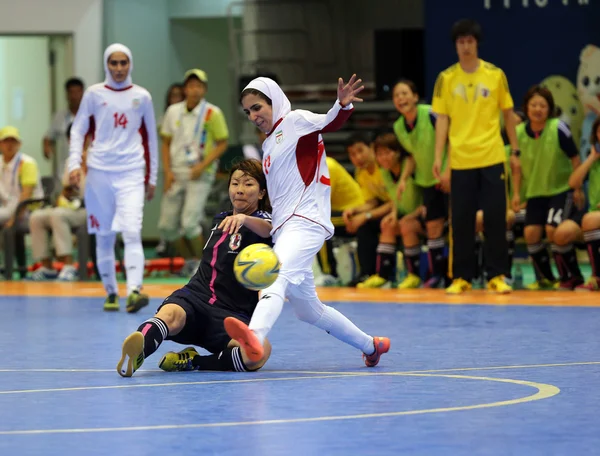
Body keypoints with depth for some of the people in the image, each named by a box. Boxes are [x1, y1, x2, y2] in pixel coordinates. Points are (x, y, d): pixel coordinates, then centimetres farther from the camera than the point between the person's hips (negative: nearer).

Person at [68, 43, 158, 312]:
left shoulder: (142, 97, 7)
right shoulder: (94, 95, 5)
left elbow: (150, 138, 14)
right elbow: (78, 130, 7)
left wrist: (152, 177, 14)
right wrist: (74, 164, -6)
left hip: (132, 172, -1)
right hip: (100, 171, 1)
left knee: (132, 232, -16)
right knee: (104, 236, 6)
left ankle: (134, 291, -27)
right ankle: (110, 293, 17)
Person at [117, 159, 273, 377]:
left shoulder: (260, 219, 1)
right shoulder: (221, 219, 21)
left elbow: (269, 230, -27)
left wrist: (244, 219, -46)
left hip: (232, 315, -3)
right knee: (170, 313, -36)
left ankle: (191, 362, -23)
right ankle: (136, 352, -65)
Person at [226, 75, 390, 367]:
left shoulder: (295, 121, 0)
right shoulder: (268, 144, 24)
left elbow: (329, 123, -20)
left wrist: (343, 105, -41)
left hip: (306, 221, -10)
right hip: (284, 228, 10)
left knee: (277, 277, -35)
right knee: (308, 310, 15)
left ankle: (255, 337, -60)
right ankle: (371, 346, 31)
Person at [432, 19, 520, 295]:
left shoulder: (495, 75, 2)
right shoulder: (446, 78, 2)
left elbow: (508, 114, 9)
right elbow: (442, 119, 2)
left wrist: (515, 152, 7)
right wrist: (437, 157, -6)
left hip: (492, 158, 0)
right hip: (460, 160, 0)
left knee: (495, 218, 0)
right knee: (460, 220, 3)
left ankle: (496, 276, 7)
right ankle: (461, 277, 10)